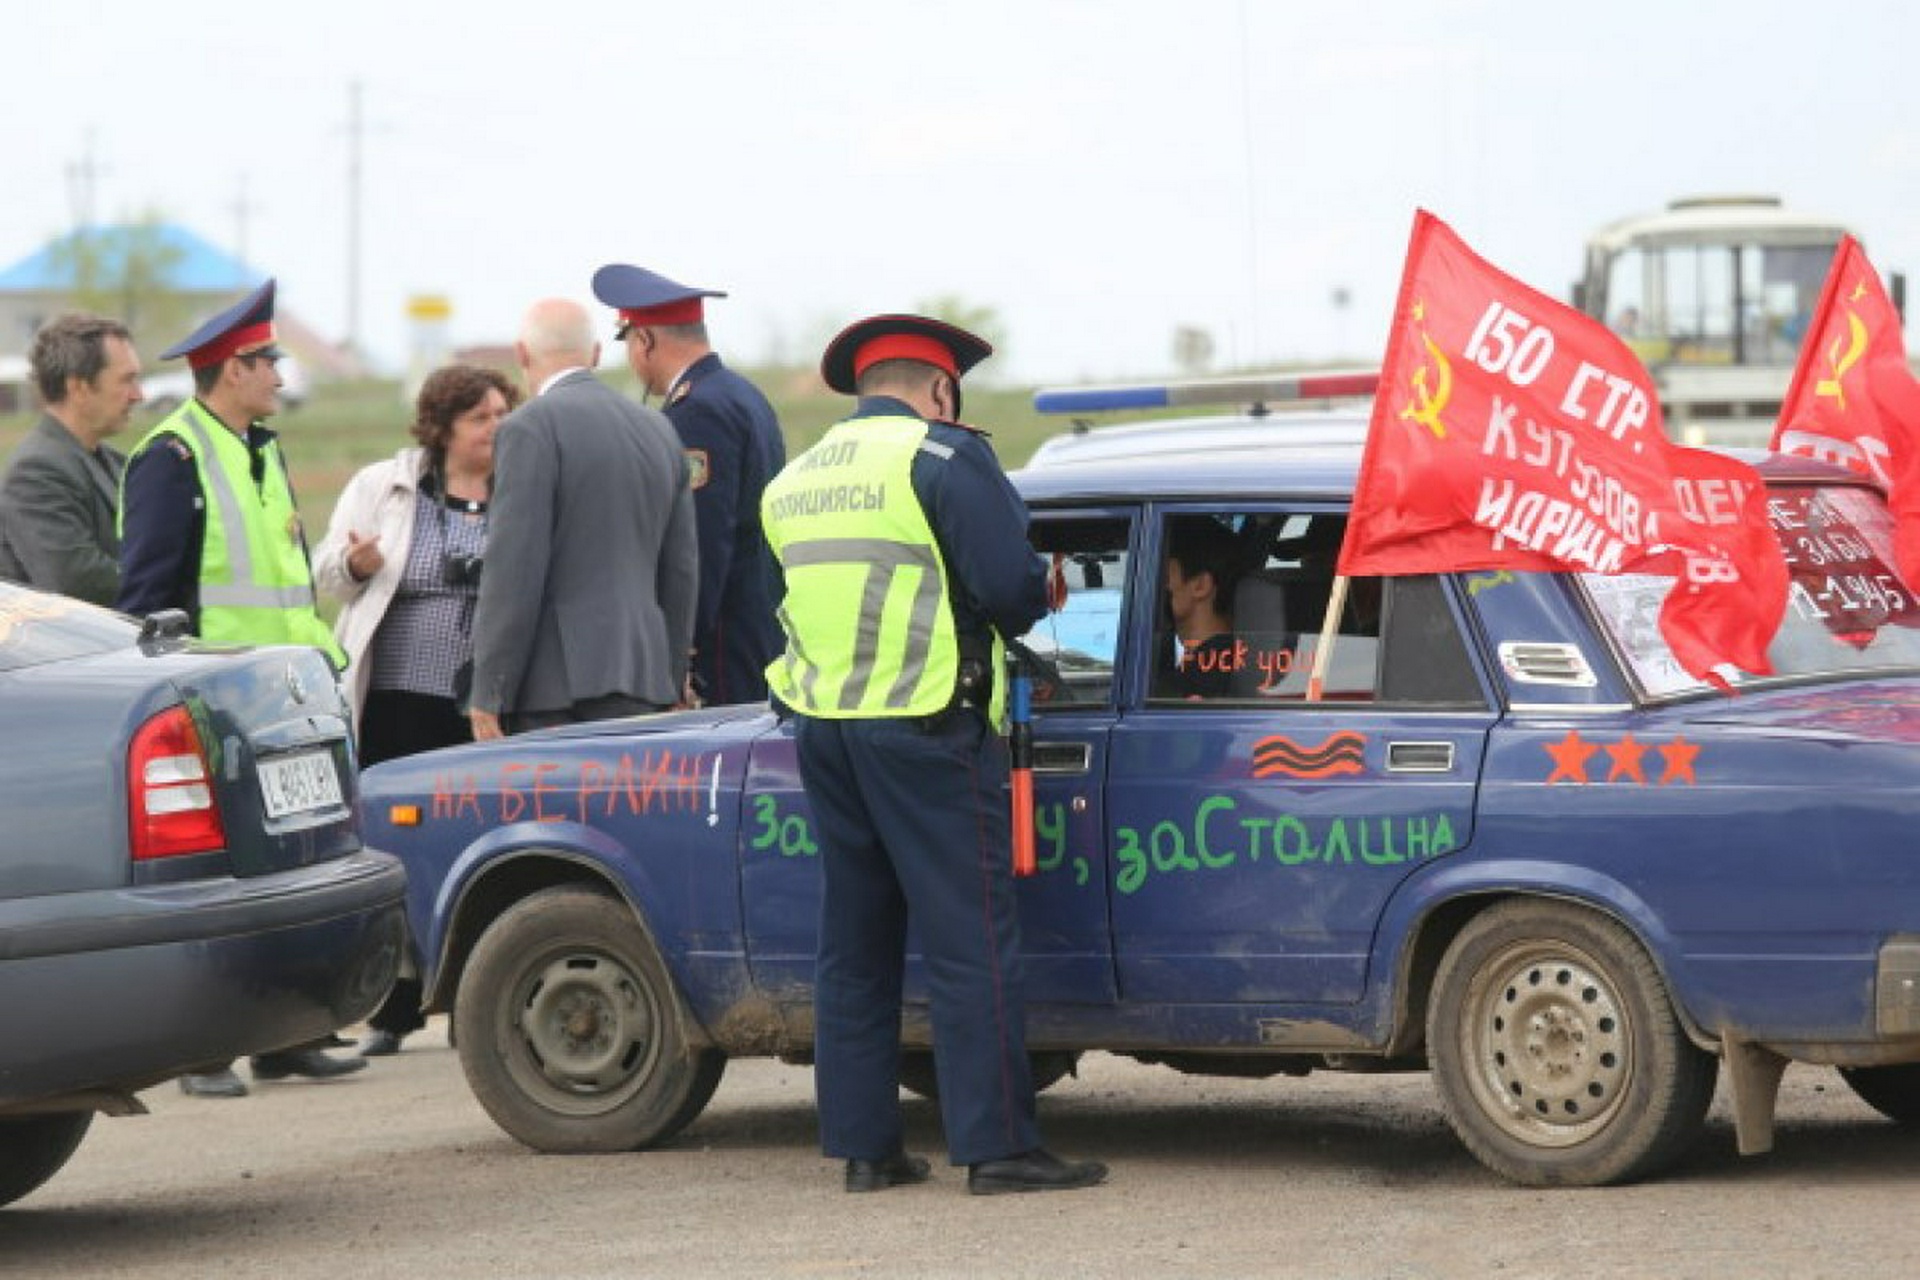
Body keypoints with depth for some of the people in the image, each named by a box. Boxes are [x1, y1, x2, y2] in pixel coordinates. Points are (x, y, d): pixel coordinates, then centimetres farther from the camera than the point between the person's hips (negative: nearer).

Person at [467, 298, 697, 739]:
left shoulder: (531, 428, -6)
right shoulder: (659, 431, 16)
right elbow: (682, 570, 19)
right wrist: (670, 685, 24)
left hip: (556, 689, -7)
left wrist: (488, 697, -9)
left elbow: (514, 568, -12)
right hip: (641, 684, 7)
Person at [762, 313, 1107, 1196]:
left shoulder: (792, 484, 14)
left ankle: (863, 1144, 14)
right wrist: (1038, 595, 9)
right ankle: (998, 1147, -5)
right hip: (923, 726, -7)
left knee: (854, 940, 12)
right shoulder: (942, 456, -7)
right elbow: (1011, 587, -14)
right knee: (970, 940, -4)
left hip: (823, 726, 7)